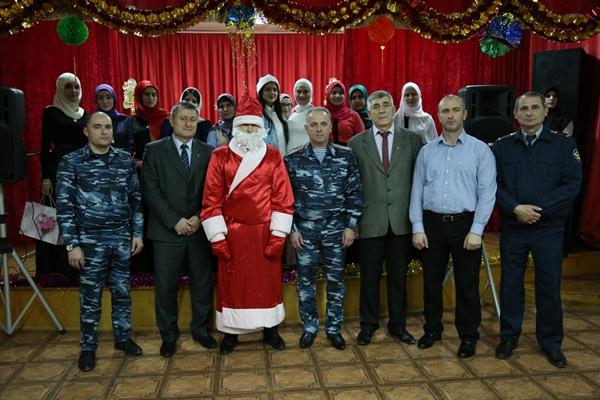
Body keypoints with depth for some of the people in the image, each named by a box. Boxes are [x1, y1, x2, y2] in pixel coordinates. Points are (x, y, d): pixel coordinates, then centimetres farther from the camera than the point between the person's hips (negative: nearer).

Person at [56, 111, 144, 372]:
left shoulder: (126, 160, 4)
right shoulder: (71, 162, -5)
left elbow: (136, 199, 8)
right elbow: (64, 206, -6)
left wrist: (138, 233, 5)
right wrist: (72, 244, -10)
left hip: (122, 238, 3)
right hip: (90, 241, -2)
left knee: (122, 291, 13)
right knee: (90, 296, 8)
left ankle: (123, 337, 30)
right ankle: (88, 347, 24)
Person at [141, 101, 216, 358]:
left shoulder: (208, 152, 7)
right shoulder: (154, 150, 2)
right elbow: (151, 191, -5)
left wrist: (199, 217, -9)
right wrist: (175, 221, -12)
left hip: (200, 229, 2)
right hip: (167, 230, -1)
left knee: (203, 283, 9)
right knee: (166, 286, 5)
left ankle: (200, 329, 28)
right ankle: (168, 335, 23)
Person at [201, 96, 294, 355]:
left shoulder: (273, 156, 1)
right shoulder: (220, 156, -1)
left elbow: (283, 198, -1)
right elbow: (212, 199, -2)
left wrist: (278, 234, -7)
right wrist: (217, 236, -7)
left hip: (264, 232, 1)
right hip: (232, 233, 0)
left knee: (268, 281, 10)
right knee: (232, 282, 9)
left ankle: (270, 330, 27)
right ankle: (230, 332, 26)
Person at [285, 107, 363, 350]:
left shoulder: (346, 157, 0)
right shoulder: (293, 160, -1)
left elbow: (355, 193, 1)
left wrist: (351, 226, -3)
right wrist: (292, 229, -3)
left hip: (336, 229, 0)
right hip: (305, 230, 0)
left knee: (335, 280, 10)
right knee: (305, 280, 9)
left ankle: (334, 328, 26)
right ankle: (309, 327, 26)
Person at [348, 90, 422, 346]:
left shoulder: (412, 140, 4)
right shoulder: (356, 144, 2)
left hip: (401, 221, 1)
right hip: (370, 221, -1)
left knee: (398, 276, 12)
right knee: (369, 277, 10)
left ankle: (398, 324, 29)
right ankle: (368, 324, 27)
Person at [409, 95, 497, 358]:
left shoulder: (480, 150, -1)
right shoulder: (427, 151, 7)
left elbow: (487, 193, -6)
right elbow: (417, 191, 6)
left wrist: (476, 230, -12)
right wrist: (417, 228, -1)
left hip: (465, 224, -2)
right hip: (432, 223, 3)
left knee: (467, 284, 7)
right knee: (431, 280, 11)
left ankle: (468, 336, 24)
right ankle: (432, 329, 29)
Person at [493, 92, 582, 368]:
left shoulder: (564, 145, 1)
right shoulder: (502, 146, 4)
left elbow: (572, 184, -7)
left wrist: (539, 209, -15)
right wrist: (515, 208, -16)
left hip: (549, 229, -1)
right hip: (512, 228, 1)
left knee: (549, 287, 7)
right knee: (510, 285, 9)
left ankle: (551, 342, 24)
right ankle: (509, 337, 25)